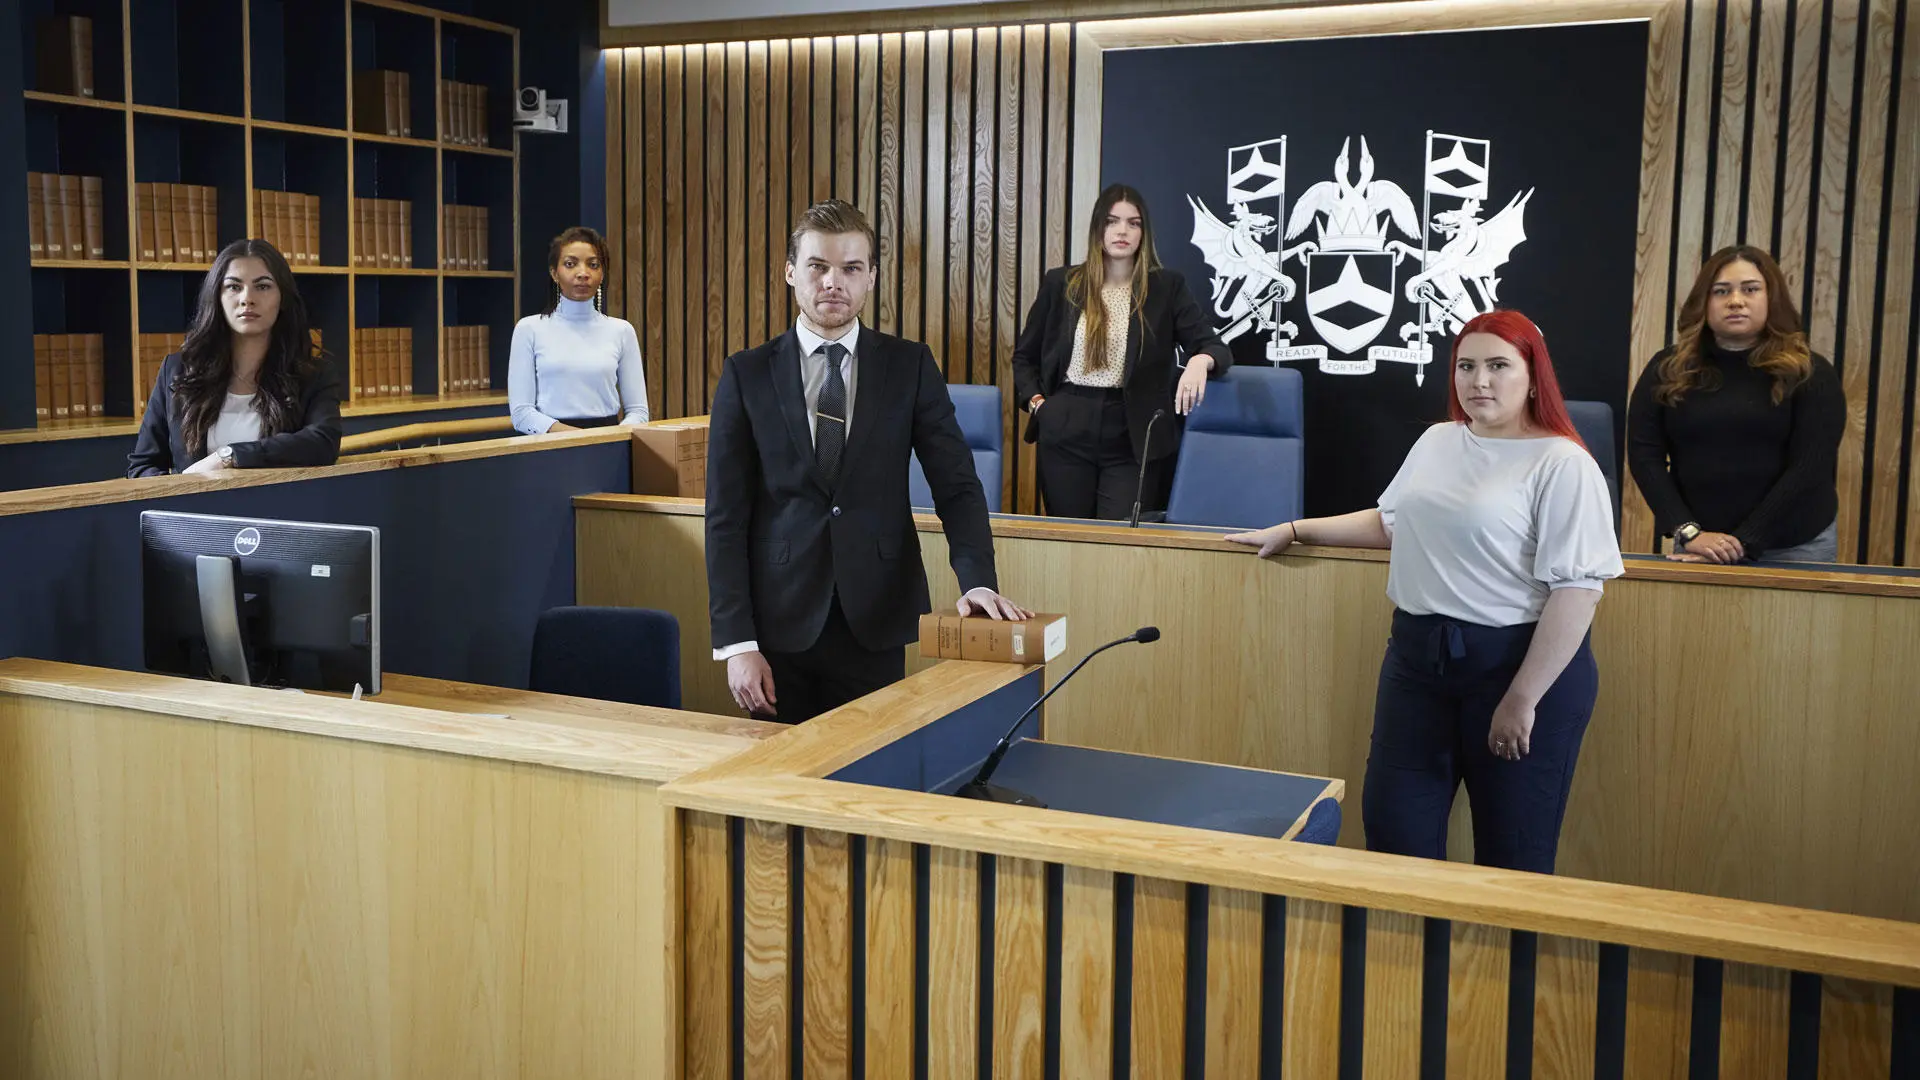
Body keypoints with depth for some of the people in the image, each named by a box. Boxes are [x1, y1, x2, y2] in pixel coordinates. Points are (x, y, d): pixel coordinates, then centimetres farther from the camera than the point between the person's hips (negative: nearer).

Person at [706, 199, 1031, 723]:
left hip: (876, 624, 1)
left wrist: (977, 578, -18)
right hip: (780, 624, 0)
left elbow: (956, 483, -1)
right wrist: (736, 642, -7)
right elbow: (726, 516, -1)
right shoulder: (747, 375, 1)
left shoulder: (910, 366, 3)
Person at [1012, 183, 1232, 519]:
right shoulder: (1060, 283, 7)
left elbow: (1214, 347, -3)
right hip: (1067, 432, 1)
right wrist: (1035, 401, 0)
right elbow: (1024, 355, 16)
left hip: (1133, 438, -1)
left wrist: (1200, 361, -26)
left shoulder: (1167, 286, 3)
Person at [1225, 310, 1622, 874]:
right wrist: (1295, 529, 23)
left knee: (1512, 853, 4)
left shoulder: (1562, 465, -10)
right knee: (1393, 827, 6)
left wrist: (1523, 699, -19)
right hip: (1417, 653, 6)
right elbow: (1390, 523, 27)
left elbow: (1577, 589, -16)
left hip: (1522, 662, -6)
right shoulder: (1437, 442, 13)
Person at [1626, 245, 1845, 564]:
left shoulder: (1809, 375, -3)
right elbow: (1644, 454, -4)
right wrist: (1690, 533, -15)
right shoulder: (1668, 370, 1)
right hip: (1699, 545, 1)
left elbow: (1810, 467, -10)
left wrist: (1743, 543, -19)